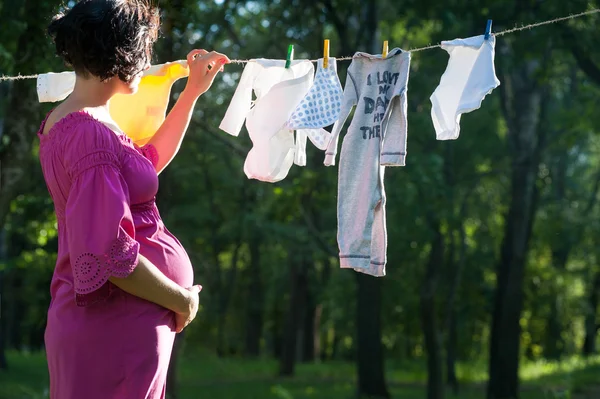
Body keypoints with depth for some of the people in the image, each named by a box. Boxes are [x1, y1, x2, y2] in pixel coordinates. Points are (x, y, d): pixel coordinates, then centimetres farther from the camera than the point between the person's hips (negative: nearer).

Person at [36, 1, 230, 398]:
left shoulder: (64, 120, 9)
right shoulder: (92, 134, -22)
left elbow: (147, 161, 26)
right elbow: (109, 255, -25)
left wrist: (193, 92, 23)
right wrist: (183, 299, -12)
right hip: (119, 326, -10)